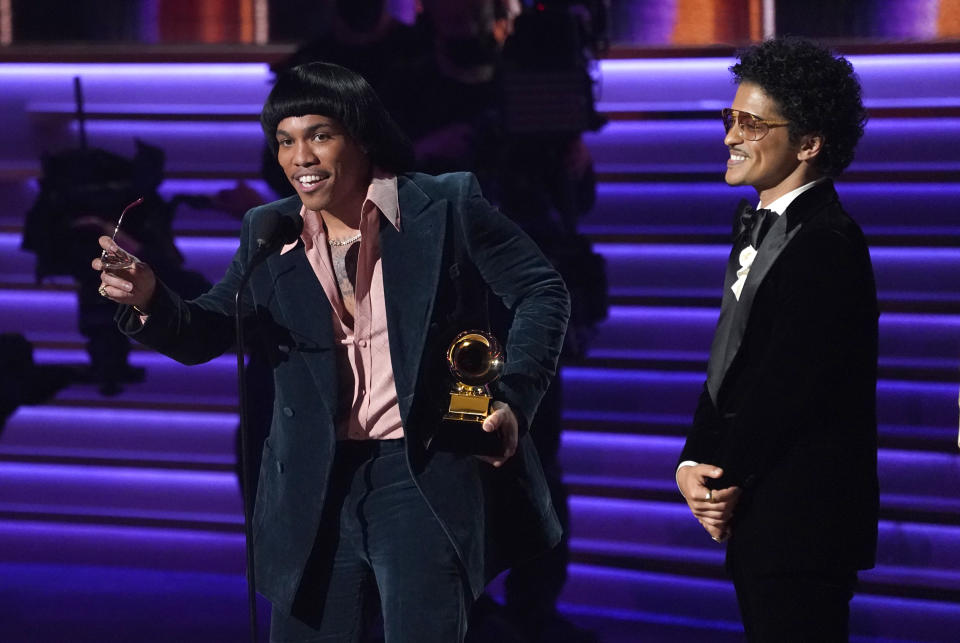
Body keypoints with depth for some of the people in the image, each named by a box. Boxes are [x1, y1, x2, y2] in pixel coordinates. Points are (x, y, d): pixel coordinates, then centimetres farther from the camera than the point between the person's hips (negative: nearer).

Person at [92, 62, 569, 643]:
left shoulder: (445, 206, -5)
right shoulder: (269, 232, 7)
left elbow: (542, 291, 0)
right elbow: (204, 336, 6)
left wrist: (514, 398, -12)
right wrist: (148, 300, -16)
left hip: (425, 479, -4)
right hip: (317, 487, 4)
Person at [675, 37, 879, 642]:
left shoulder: (826, 246, -17)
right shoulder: (761, 227, 14)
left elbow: (786, 387, -19)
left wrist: (723, 484, -9)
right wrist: (692, 463, 0)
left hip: (801, 525, -9)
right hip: (761, 523, 9)